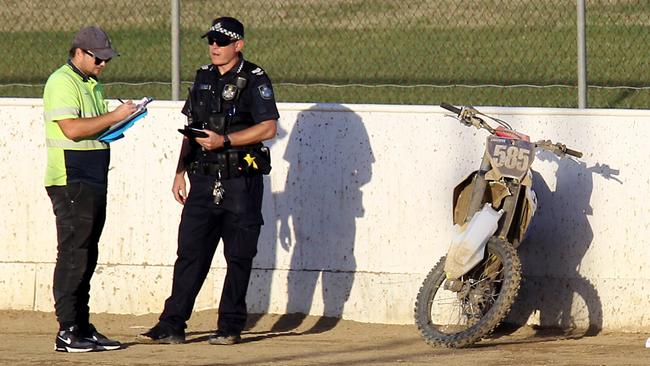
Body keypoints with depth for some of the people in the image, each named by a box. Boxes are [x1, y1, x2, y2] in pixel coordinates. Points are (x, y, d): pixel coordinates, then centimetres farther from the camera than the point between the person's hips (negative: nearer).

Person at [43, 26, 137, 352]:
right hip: (70, 182, -10)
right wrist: (115, 117, -20)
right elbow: (72, 129, -22)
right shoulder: (62, 83, -11)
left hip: (93, 183, 10)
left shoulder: (92, 85, 19)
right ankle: (67, 332, -10)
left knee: (85, 255, 10)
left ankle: (82, 329, 13)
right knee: (73, 255, -10)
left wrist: (119, 123, 7)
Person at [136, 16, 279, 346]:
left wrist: (224, 140, -20)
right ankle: (171, 326, 1)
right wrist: (181, 172, 14)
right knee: (190, 253, 2)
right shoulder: (204, 78, 14)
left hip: (240, 182, -5)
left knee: (238, 256, 1)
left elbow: (268, 129, -13)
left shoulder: (254, 80, -5)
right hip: (204, 180, 5)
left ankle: (230, 327, 8)